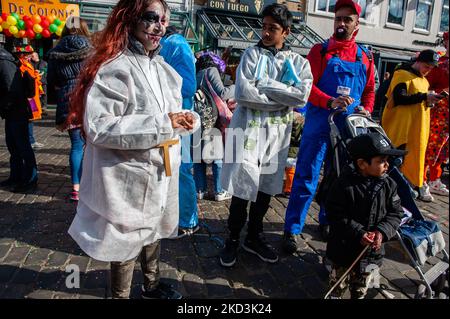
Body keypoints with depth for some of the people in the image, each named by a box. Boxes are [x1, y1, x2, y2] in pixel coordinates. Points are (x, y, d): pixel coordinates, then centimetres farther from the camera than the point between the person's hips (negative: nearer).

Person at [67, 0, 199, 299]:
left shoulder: (161, 66, 8)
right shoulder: (115, 67, -18)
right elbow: (99, 127, -25)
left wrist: (186, 118, -8)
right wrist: (162, 124, -26)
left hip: (160, 169, 8)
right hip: (129, 175, -8)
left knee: (153, 230, 24)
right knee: (128, 239, 11)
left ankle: (153, 284, 49)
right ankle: (120, 294, 38)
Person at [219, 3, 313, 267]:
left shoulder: (299, 63, 7)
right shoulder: (252, 54, 2)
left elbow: (301, 97, -11)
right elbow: (242, 92, -13)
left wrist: (264, 84, -13)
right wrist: (282, 98, -11)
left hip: (278, 132, 3)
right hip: (249, 127, -3)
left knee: (266, 187, 12)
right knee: (243, 186, -2)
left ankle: (254, 237, 30)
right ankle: (233, 239, 18)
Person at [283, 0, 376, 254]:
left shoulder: (365, 57, 11)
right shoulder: (320, 51, 1)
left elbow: (370, 90, 17)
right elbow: (308, 86, -8)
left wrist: (366, 110, -2)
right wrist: (330, 102, -23)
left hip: (349, 128, 4)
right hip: (319, 124, -4)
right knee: (307, 177, -3)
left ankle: (328, 222, 32)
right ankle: (293, 230, 6)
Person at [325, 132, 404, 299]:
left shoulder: (388, 185, -8)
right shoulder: (344, 185, -23)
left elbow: (395, 213, -4)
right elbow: (336, 216, -21)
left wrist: (382, 232, -20)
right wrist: (358, 233, -26)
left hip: (372, 249, 4)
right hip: (344, 248, -4)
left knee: (361, 285, 25)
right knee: (338, 281, 20)